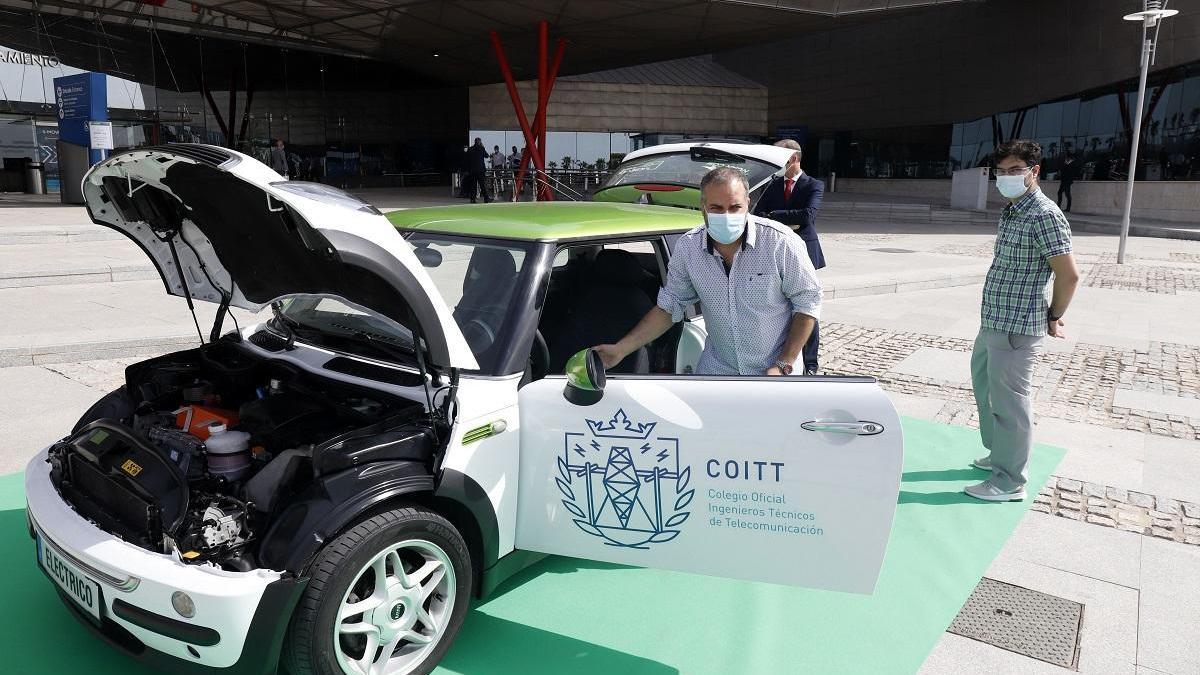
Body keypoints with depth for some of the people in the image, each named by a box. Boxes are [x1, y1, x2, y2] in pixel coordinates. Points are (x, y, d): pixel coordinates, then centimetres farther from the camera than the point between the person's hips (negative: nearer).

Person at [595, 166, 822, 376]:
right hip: (716, 369, 2)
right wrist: (621, 349, -11)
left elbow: (807, 302, -11)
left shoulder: (779, 241, -19)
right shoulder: (687, 247, -11)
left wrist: (783, 366, -15)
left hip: (776, 370, -2)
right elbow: (669, 306, -2)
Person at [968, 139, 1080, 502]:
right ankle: (1001, 455, 39)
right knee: (985, 387, 22)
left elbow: (1069, 275, -17)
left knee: (1009, 402, -1)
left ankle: (1010, 482, 12)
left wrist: (1054, 318, -5)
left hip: (1015, 328, -10)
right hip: (993, 322, 10)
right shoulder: (1010, 211, 12)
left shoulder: (1044, 215, -16)